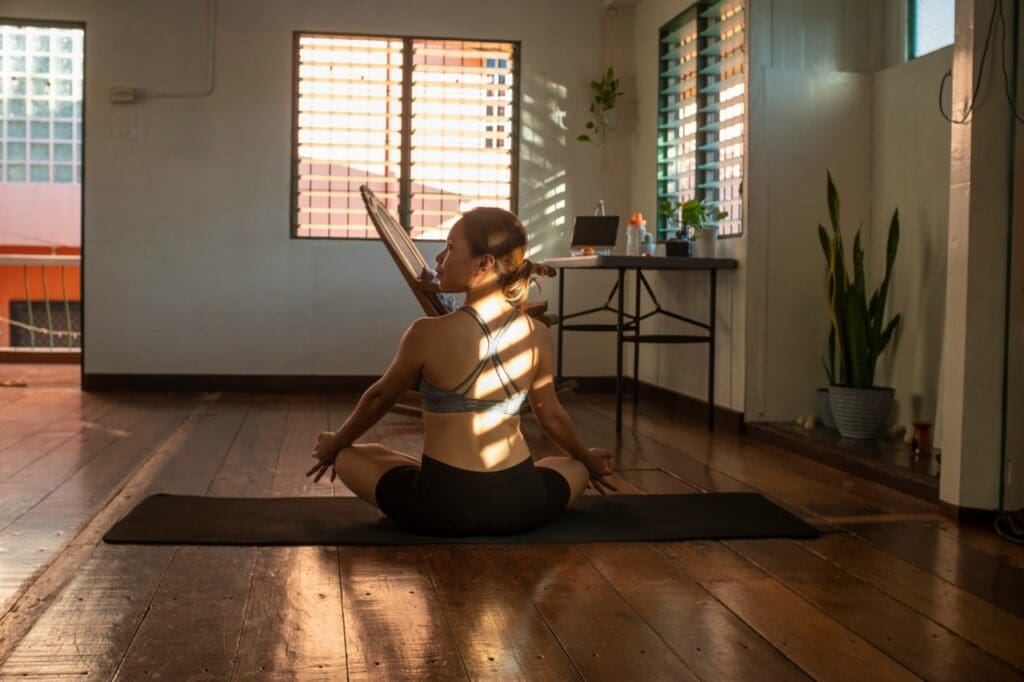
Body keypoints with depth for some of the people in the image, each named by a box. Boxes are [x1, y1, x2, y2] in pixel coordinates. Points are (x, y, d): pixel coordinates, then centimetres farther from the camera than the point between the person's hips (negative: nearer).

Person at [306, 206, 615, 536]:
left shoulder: (428, 334, -13)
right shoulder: (537, 335, -3)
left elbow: (379, 397, 5)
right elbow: (552, 417, 12)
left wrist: (334, 446, 25)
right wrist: (588, 460, 33)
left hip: (440, 508, -3)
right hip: (521, 506, 3)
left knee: (349, 456, 25)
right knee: (578, 468, 36)